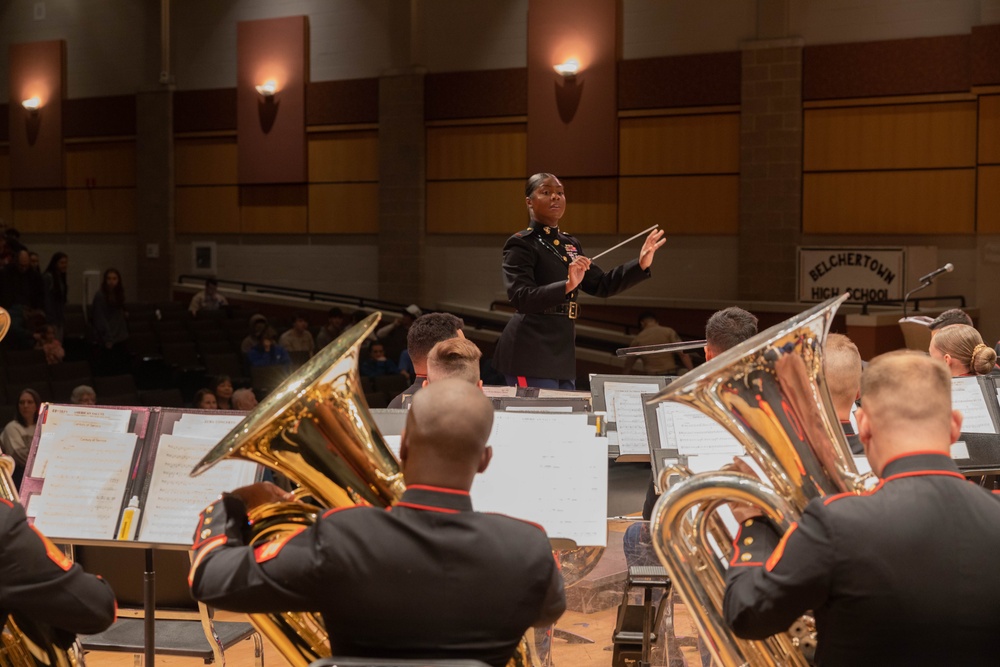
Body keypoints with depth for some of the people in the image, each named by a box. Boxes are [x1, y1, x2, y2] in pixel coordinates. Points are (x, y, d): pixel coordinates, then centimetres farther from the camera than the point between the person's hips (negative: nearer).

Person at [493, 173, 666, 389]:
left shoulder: (570, 244, 16)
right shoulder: (521, 244, -8)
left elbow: (601, 285, 16)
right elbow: (520, 298, -22)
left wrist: (640, 265, 3)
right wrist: (567, 286, -35)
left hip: (563, 352, 8)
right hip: (531, 353, -8)